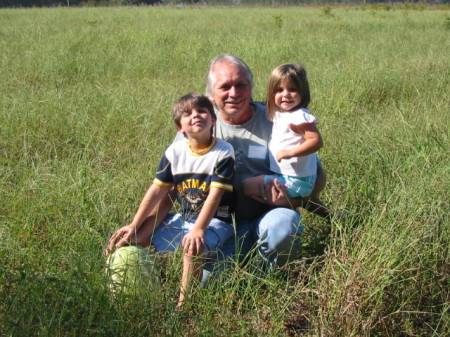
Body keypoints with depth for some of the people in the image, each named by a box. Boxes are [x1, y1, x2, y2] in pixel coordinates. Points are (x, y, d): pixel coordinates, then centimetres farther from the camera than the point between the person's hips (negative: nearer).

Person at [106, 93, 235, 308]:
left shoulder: (223, 153, -12)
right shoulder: (174, 152, 2)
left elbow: (215, 195, -20)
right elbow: (157, 190, 3)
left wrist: (198, 229, -31)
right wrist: (134, 226, -2)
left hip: (216, 220, -6)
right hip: (183, 217, 6)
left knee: (194, 247, -35)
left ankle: (183, 304, -24)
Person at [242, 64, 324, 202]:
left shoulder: (299, 116, -19)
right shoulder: (279, 114, 9)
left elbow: (317, 141, -25)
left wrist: (290, 152, -29)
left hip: (294, 181, -10)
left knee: (246, 186, -12)